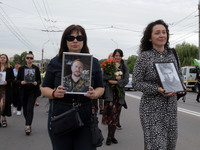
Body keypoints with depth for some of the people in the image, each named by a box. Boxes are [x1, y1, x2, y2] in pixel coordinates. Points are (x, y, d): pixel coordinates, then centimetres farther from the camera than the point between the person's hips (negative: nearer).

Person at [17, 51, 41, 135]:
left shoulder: (36, 68, 3)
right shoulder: (21, 68, 6)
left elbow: (39, 80, 4)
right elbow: (18, 80, 6)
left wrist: (36, 83, -18)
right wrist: (21, 82, -15)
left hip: (33, 91, -2)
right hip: (24, 91, 3)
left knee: (30, 108, -13)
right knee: (25, 109, 8)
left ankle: (28, 126, -14)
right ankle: (28, 124, 28)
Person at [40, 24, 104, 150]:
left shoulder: (93, 62, 7)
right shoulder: (55, 62, 4)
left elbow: (100, 88, 12)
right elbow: (44, 89, 6)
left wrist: (94, 94, -11)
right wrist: (54, 93, -16)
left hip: (85, 117, 0)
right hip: (59, 117, 0)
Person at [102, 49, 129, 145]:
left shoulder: (125, 67, 11)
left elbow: (126, 80, -1)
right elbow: (104, 77, -8)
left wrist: (115, 82, -11)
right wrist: (116, 77, -16)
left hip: (120, 93, 2)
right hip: (109, 92, -2)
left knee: (115, 116, 4)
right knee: (111, 114, -13)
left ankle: (111, 136, 14)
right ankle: (110, 136, -3)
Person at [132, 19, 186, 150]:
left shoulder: (172, 55, 8)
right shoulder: (144, 56, -7)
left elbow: (179, 74, 20)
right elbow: (136, 83, -7)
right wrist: (157, 89, -20)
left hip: (171, 107, 5)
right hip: (152, 108, -5)